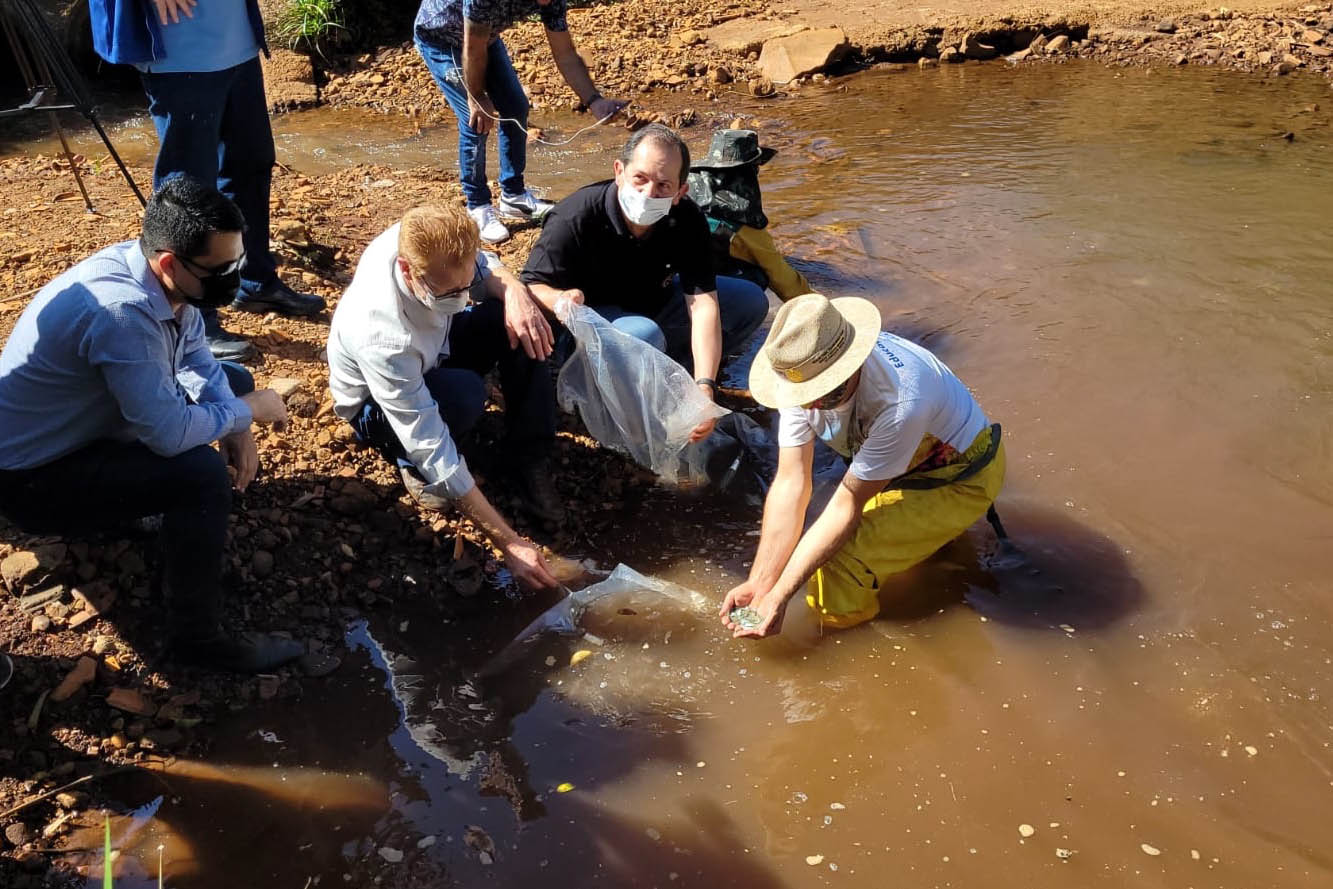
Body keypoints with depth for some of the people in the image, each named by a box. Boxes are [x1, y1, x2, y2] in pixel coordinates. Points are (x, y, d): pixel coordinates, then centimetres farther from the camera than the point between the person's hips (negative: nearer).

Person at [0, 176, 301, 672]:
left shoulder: (162, 275, -10)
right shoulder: (123, 313, -36)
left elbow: (195, 357, 5)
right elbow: (170, 433, -32)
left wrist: (236, 426, -10)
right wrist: (247, 412, -16)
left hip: (86, 424, 9)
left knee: (234, 380, 9)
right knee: (204, 473, -29)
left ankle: (181, 535, 18)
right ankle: (197, 635, -11)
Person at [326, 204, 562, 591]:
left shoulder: (419, 241, -29)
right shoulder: (381, 336, -43)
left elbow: (484, 267, -6)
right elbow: (433, 452, -42)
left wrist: (514, 292, -32)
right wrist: (510, 543, -42)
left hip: (427, 358, 6)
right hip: (378, 407, -6)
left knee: (516, 322, -20)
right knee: (464, 394, -38)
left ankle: (531, 463, -10)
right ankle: (413, 465, -5)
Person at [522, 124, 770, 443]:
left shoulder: (686, 220, -19)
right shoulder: (573, 220, -29)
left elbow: (703, 304, -27)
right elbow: (530, 286, -28)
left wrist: (704, 387, -39)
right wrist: (561, 300, -55)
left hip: (655, 303, 6)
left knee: (752, 301, -4)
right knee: (644, 335, -40)